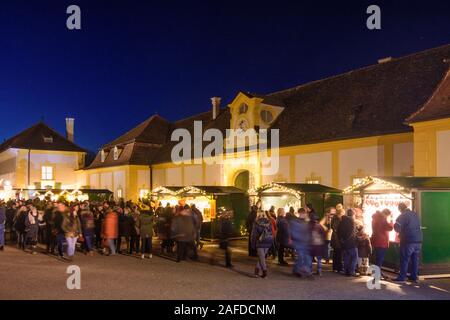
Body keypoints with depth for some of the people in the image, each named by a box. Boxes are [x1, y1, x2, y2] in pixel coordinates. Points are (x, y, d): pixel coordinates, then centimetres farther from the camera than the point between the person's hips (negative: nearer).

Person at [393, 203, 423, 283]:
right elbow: (419, 226, 21)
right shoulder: (415, 214, 12)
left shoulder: (403, 216, -8)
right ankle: (414, 276, 16)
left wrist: (399, 232, 4)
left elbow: (397, 226, -17)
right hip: (418, 240, 6)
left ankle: (402, 277, 2)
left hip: (408, 241, -6)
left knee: (404, 259, 0)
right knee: (415, 259, 12)